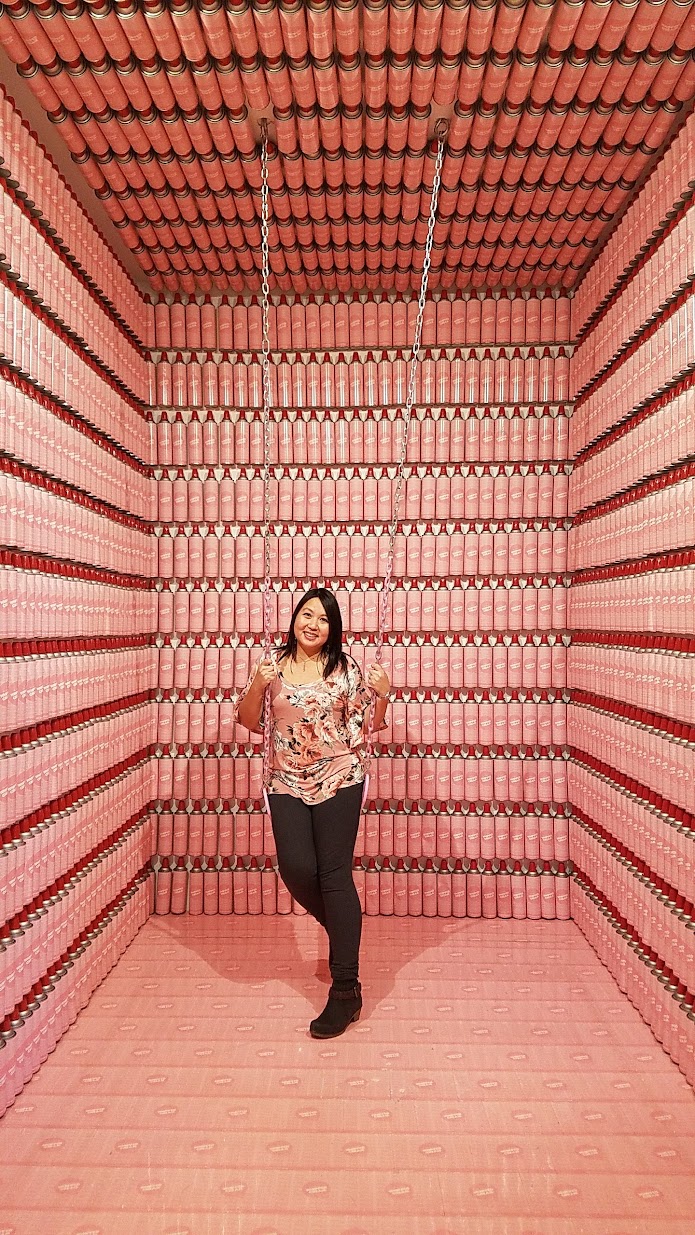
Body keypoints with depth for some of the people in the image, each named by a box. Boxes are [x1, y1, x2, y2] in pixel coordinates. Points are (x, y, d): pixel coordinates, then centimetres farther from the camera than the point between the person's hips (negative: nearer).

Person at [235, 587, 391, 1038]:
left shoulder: (346, 668, -2)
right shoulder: (272, 664, 3)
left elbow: (366, 727, 2)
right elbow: (249, 721, 4)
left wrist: (382, 696, -16)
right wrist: (257, 686, -14)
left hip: (339, 781, -2)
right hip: (288, 784, 2)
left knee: (334, 873, -5)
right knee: (296, 869, -7)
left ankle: (346, 990, 4)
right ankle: (343, 930, 29)